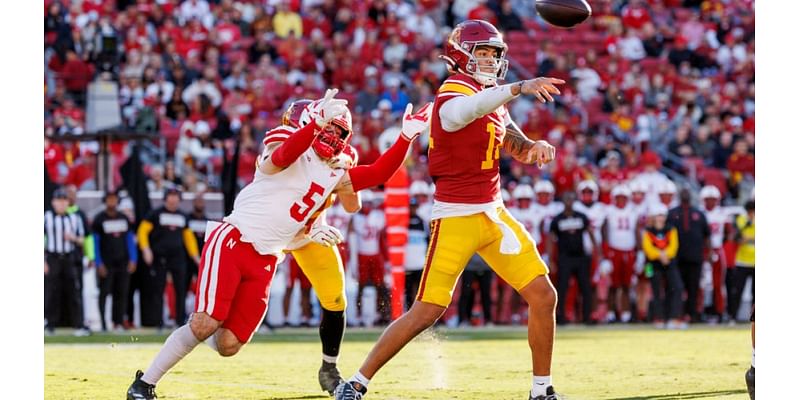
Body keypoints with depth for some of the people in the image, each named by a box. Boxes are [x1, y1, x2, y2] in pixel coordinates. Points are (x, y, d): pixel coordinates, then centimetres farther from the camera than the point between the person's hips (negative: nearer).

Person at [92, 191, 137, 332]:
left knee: (122, 293, 2)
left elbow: (130, 239, 14)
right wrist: (99, 263, -8)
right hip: (106, 263, -4)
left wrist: (133, 259, 6)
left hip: (123, 262, 4)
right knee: (104, 293, -5)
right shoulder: (99, 219, 0)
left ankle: (118, 323, 6)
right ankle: (102, 323, -4)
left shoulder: (124, 218, 12)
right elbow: (95, 241, -1)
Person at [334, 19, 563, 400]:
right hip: (455, 218, -8)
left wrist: (533, 147, -13)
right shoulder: (454, 92, -15)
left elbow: (517, 146, 12)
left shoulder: (494, 97, 13)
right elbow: (460, 112, -41)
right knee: (426, 312, -8)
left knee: (543, 296, 4)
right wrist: (519, 88, -51)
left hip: (493, 212, 8)